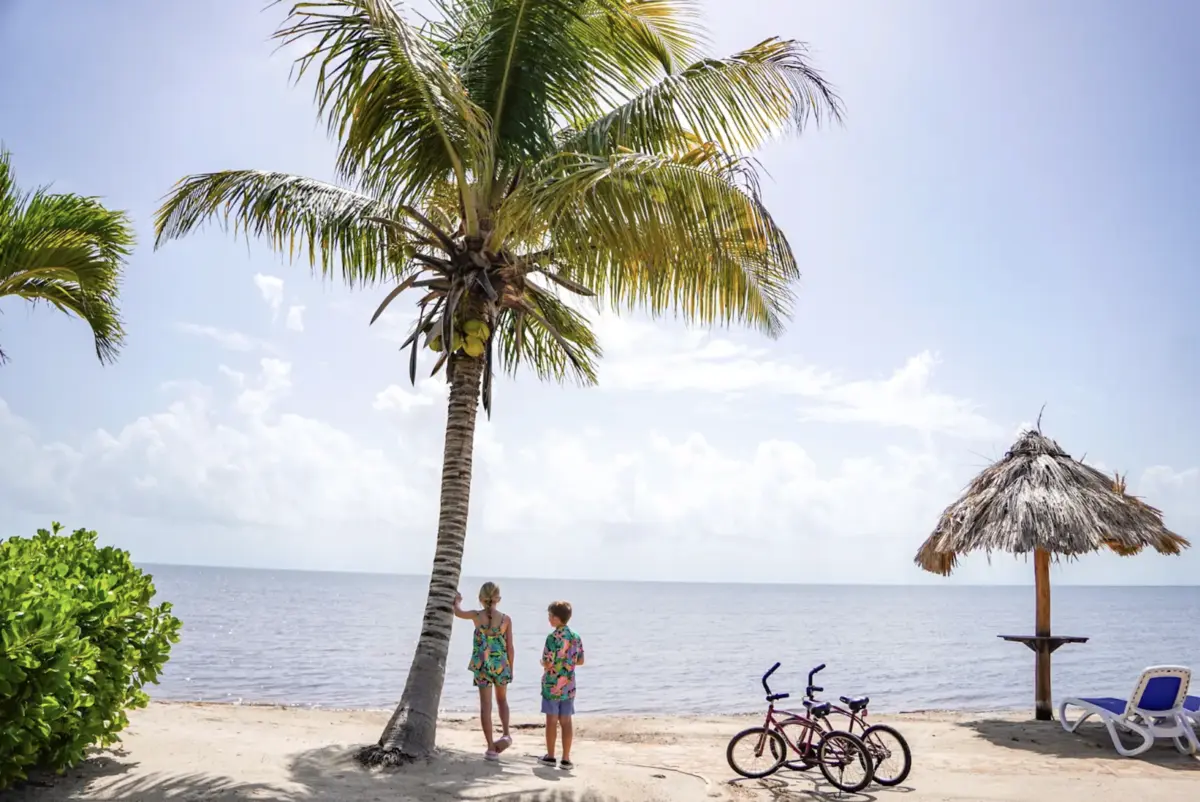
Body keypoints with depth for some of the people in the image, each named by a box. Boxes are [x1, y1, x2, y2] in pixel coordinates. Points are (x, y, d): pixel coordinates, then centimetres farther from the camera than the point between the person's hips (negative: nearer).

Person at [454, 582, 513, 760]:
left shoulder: (477, 616, -7)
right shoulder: (506, 619, -7)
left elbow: (458, 612, 13)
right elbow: (510, 647, -2)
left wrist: (457, 601, 34)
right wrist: (510, 668, 10)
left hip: (483, 666, -1)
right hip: (501, 665, 1)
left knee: (486, 706, 7)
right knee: (502, 700, 24)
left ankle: (491, 748, 9)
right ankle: (506, 734, 8)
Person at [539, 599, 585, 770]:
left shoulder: (553, 638, -17)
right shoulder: (576, 637, 2)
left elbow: (548, 664, -19)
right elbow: (580, 661, 9)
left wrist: (542, 663, 2)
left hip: (552, 685, -5)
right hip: (569, 685, 5)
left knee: (552, 720, 7)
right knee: (567, 721, 8)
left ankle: (550, 756, 18)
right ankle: (566, 759, 11)